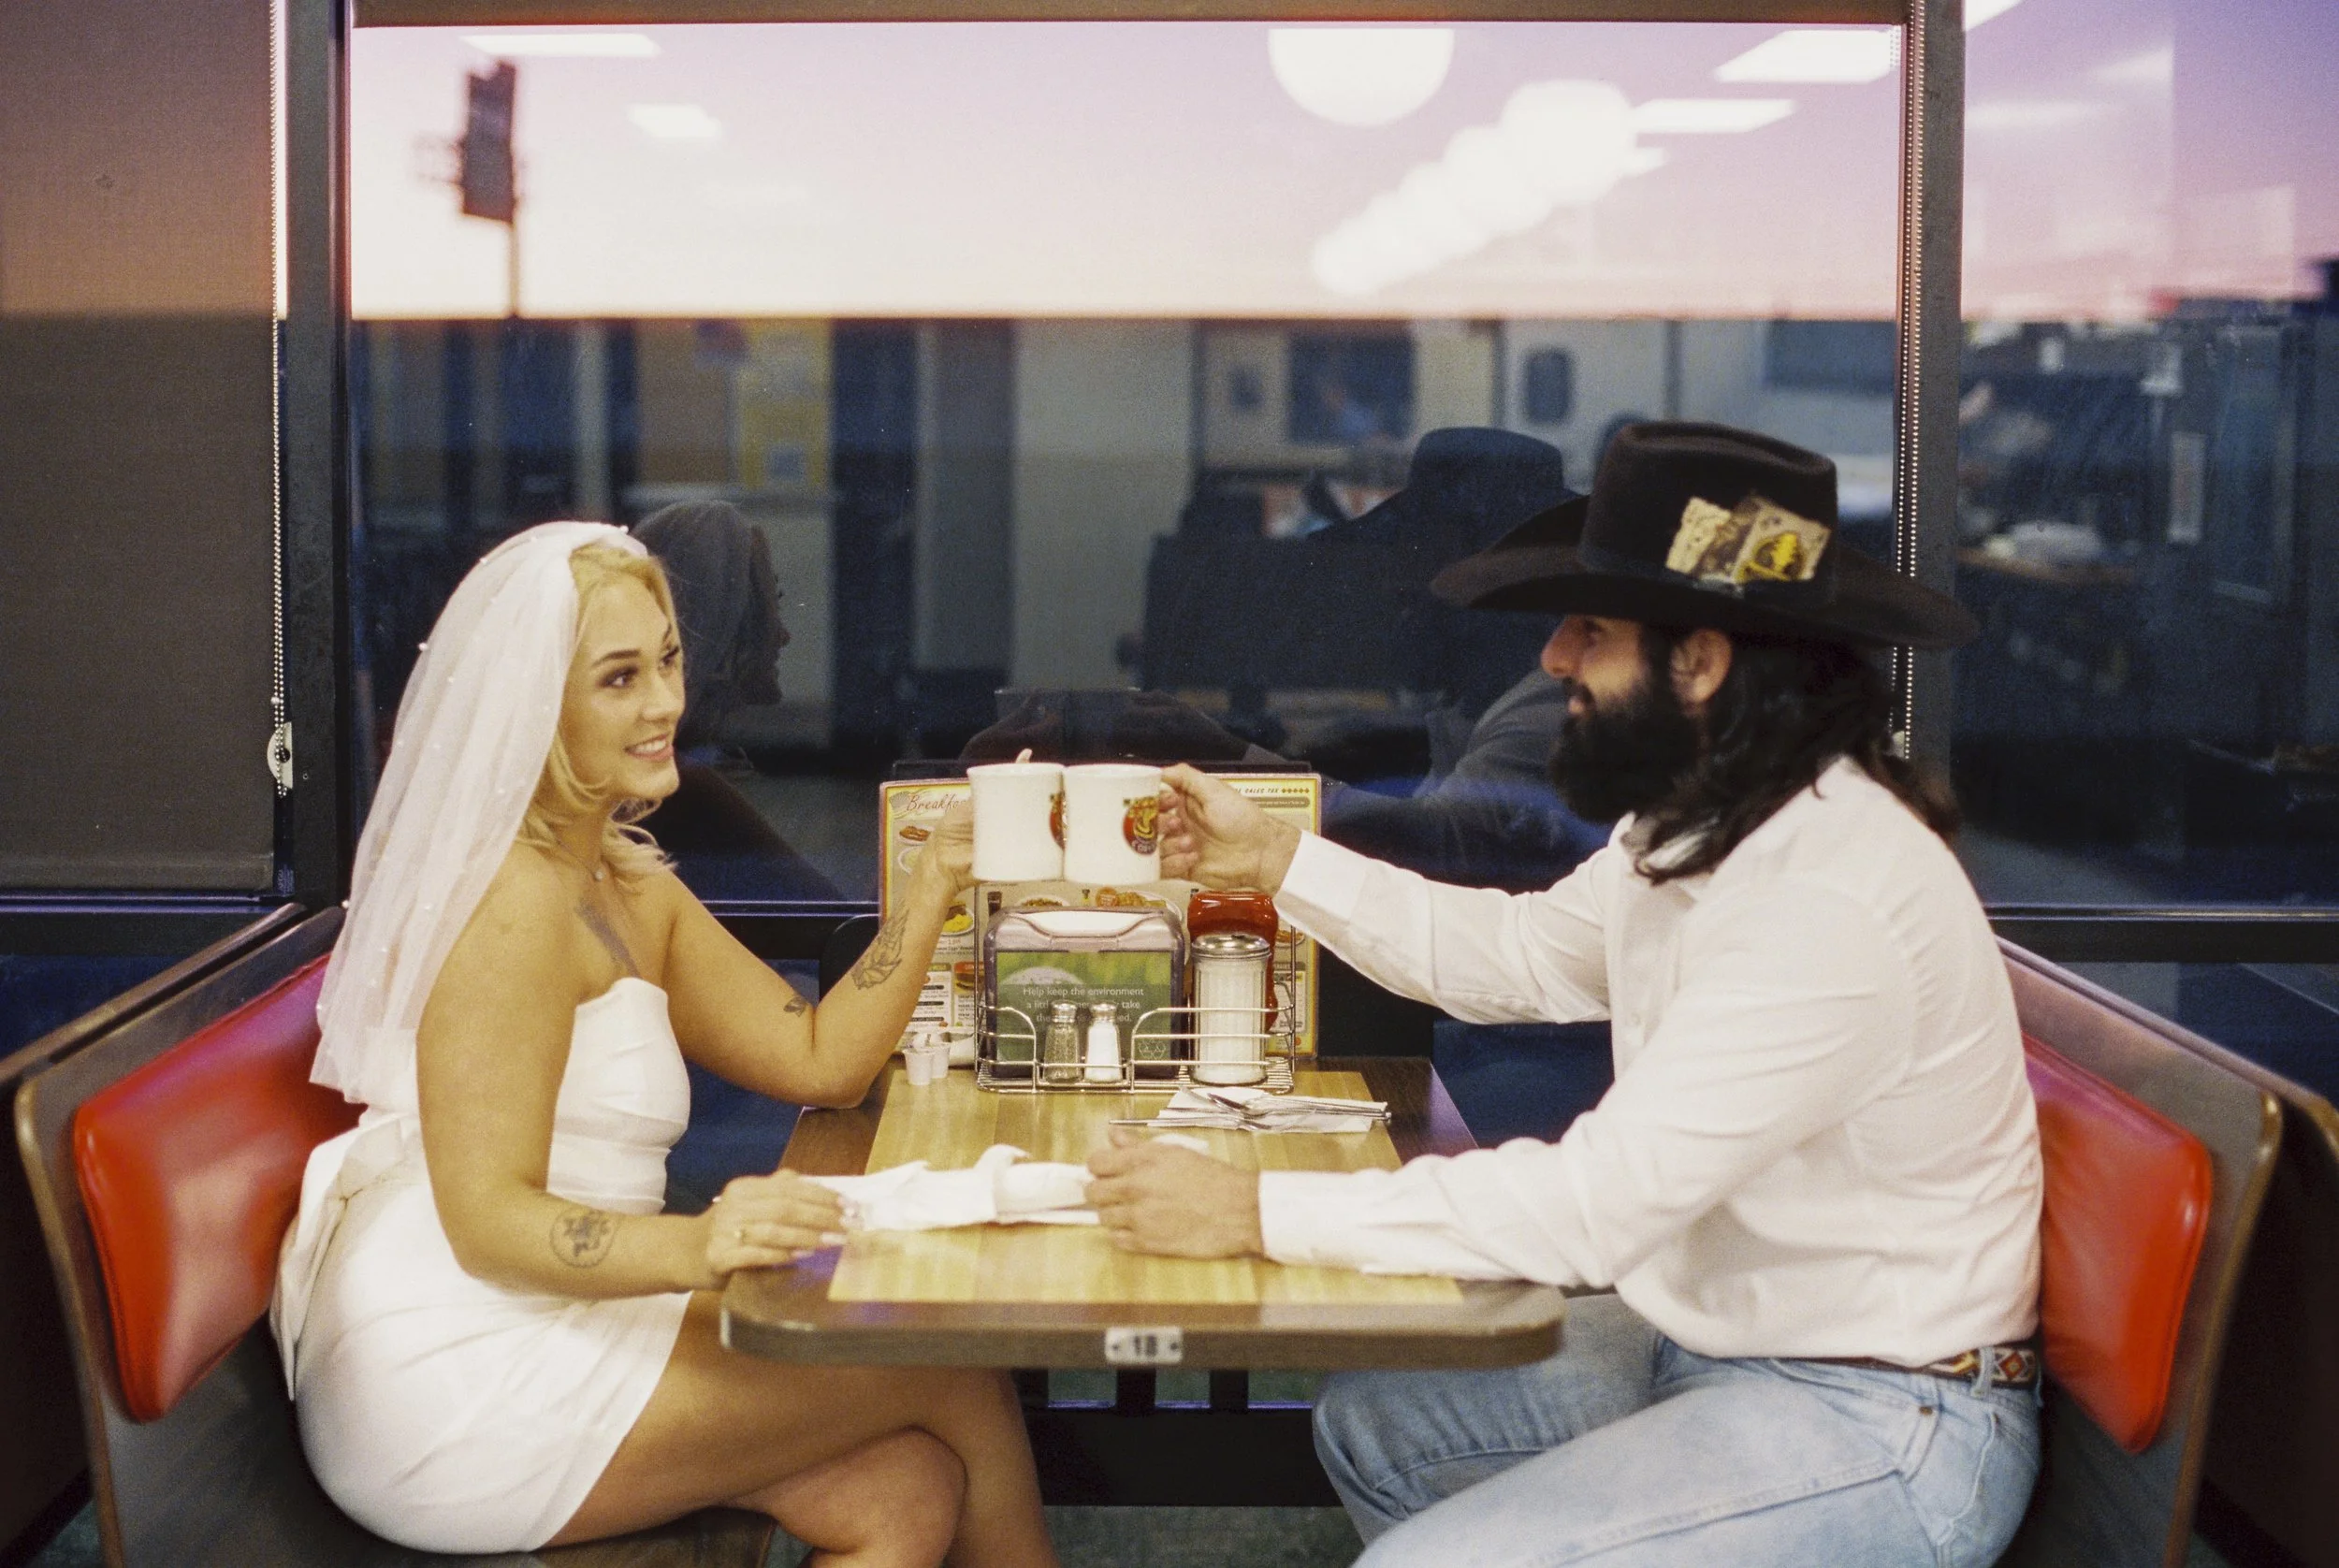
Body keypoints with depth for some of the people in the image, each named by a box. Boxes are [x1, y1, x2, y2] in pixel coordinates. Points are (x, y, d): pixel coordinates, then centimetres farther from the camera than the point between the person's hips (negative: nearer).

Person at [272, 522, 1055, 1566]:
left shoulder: (629, 887, 16)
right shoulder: (512, 900, -15)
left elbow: (820, 1060, 12)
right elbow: (488, 1218, -22)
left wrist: (937, 881, 2)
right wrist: (698, 1248, -38)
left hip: (540, 1329, 9)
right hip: (453, 1376, -9)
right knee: (957, 1374, -9)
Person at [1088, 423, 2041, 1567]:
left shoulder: (1832, 901, -29)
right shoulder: (1699, 825, 1)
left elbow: (1597, 1199, -31)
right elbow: (1519, 956, 19)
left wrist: (1255, 1212, -27)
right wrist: (1272, 860, 13)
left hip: (1880, 1428, -10)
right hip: (1706, 1339, 10)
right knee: (1366, 1423, 15)